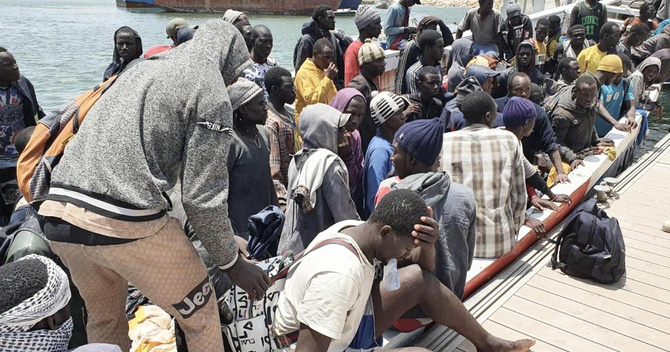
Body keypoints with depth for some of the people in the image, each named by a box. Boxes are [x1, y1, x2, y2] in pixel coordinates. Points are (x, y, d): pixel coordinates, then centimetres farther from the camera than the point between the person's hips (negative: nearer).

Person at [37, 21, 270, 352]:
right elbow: (203, 197, -6)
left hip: (56, 214, 8)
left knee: (104, 318, 30)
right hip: (125, 224, -8)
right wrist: (232, 263, 6)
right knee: (200, 315, 15)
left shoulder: (142, 70, 23)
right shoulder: (210, 91, -1)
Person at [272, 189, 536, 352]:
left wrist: (427, 246, -19)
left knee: (420, 279, -3)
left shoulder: (355, 229, -8)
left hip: (344, 326, 8)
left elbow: (424, 273, 1)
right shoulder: (339, 274, -34)